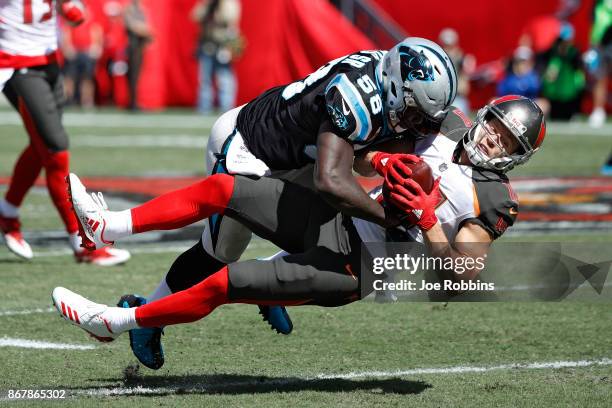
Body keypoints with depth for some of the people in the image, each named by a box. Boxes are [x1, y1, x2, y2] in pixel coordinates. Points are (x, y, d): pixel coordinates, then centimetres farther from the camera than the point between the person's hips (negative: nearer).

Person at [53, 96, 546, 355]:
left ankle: (115, 321, 0)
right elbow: (359, 160, 22)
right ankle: (108, 227, 1)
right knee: (220, 188, -5)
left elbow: (462, 273, -13)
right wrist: (384, 162, -1)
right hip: (337, 218, 7)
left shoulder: (494, 201, -7)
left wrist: (424, 218, -21)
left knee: (225, 283, -13)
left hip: (351, 267, -7)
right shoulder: (444, 144, 12)